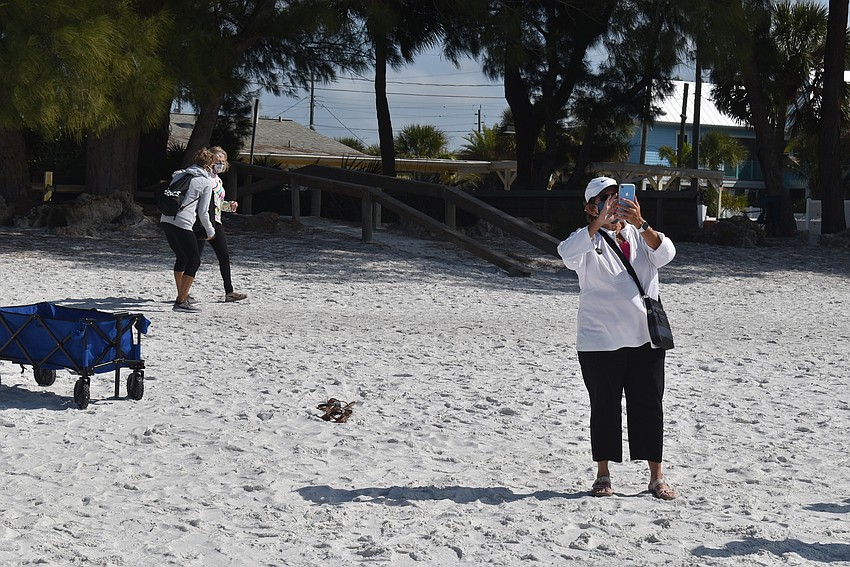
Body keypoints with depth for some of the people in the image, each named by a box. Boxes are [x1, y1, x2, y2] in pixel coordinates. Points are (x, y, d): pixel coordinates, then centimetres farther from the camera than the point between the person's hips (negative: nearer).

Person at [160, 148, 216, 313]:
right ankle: (181, 302, -5)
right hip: (182, 224, -7)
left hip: (165, 220, 7)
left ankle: (182, 296, 31)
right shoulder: (206, 183, 1)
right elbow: (203, 212, 1)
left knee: (182, 258, 23)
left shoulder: (180, 175, 18)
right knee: (194, 261, 1)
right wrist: (210, 230, 16)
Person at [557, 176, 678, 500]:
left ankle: (656, 477, 11)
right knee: (604, 407, 4)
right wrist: (600, 222, -30)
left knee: (649, 406, 3)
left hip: (645, 337, 3)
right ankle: (603, 476, 15)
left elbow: (664, 254, -9)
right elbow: (567, 254, -22)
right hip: (601, 340, -2)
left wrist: (640, 224, -24)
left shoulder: (639, 235, 11)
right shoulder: (588, 239, 1)